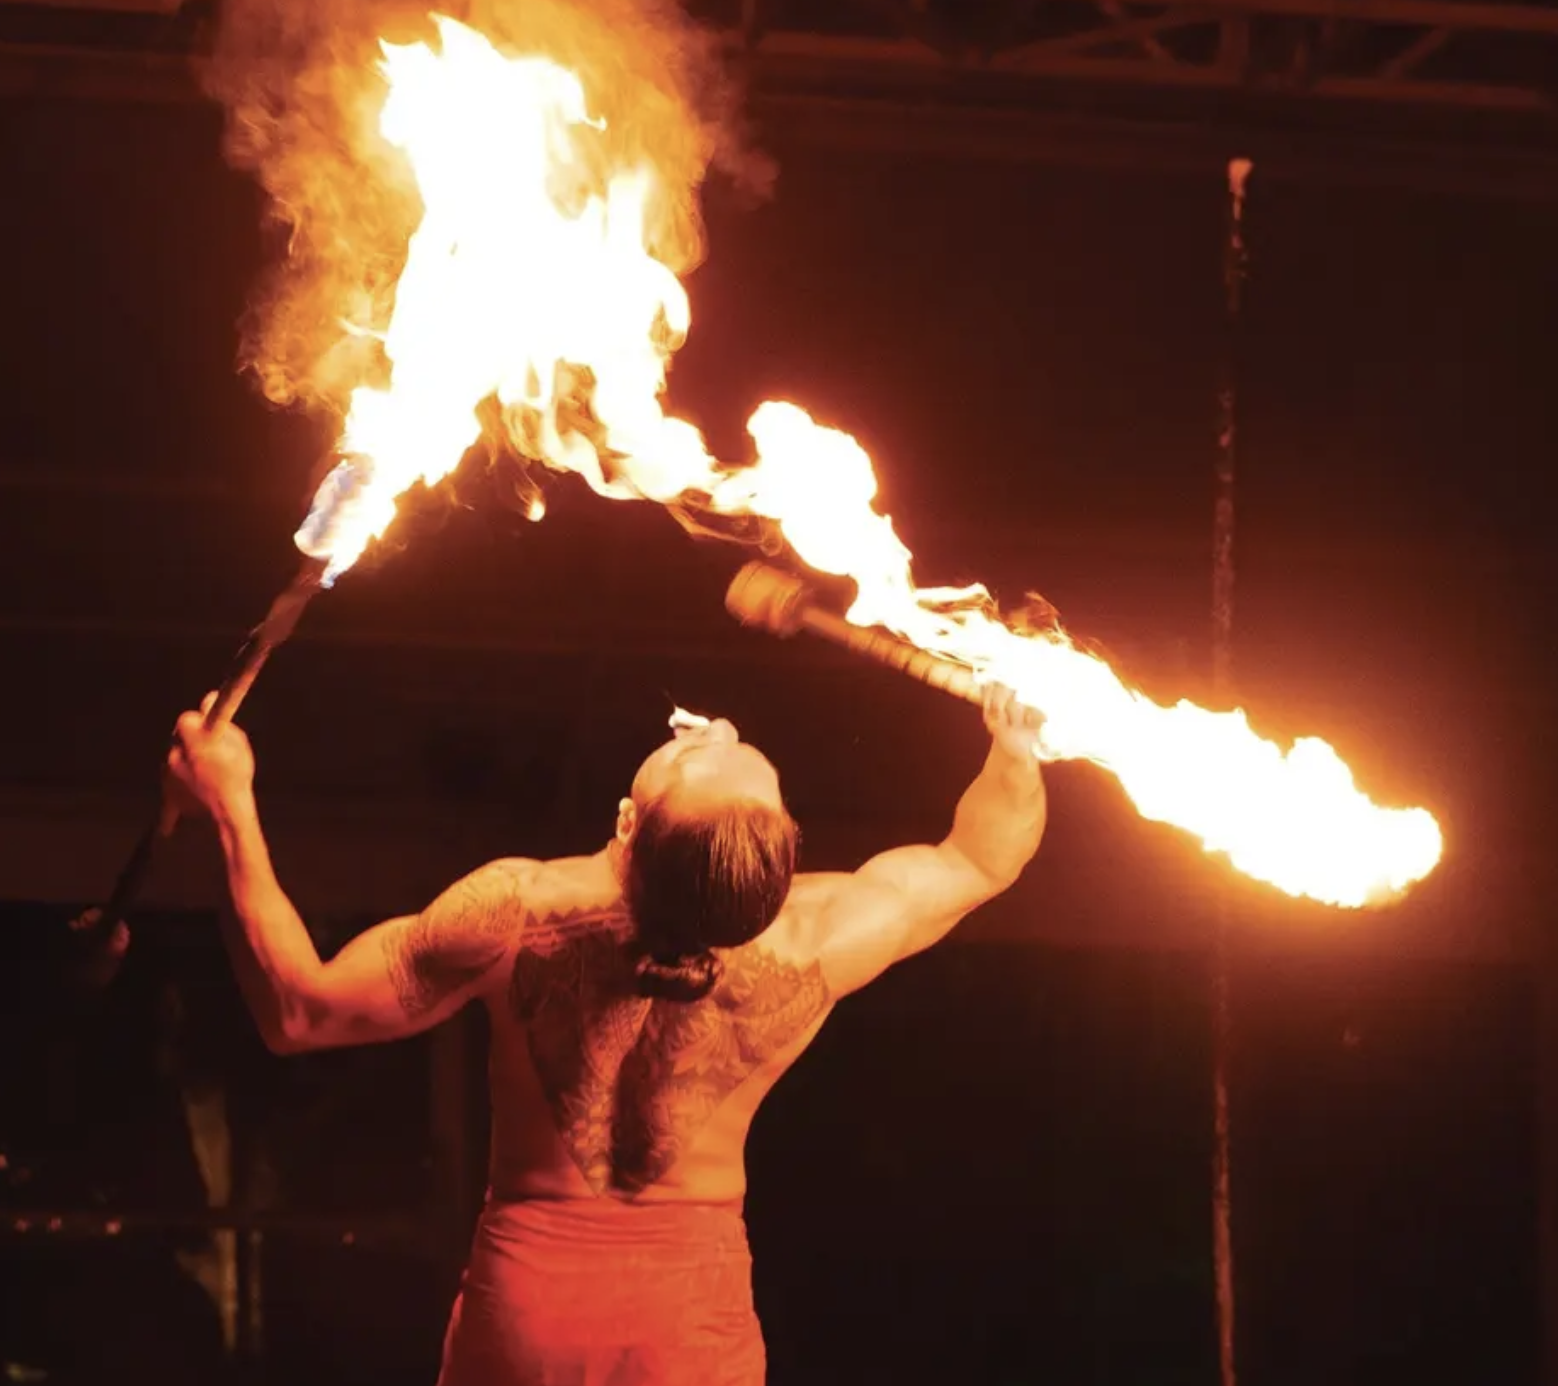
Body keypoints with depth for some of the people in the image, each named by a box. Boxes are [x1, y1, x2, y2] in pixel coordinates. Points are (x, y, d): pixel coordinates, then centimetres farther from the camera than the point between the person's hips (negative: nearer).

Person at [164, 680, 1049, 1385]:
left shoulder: (520, 912, -23)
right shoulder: (812, 943, -19)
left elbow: (299, 1012, -10)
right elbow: (984, 857, 2)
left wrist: (231, 808, -7)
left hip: (528, 1295, 0)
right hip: (699, 1304, 0)